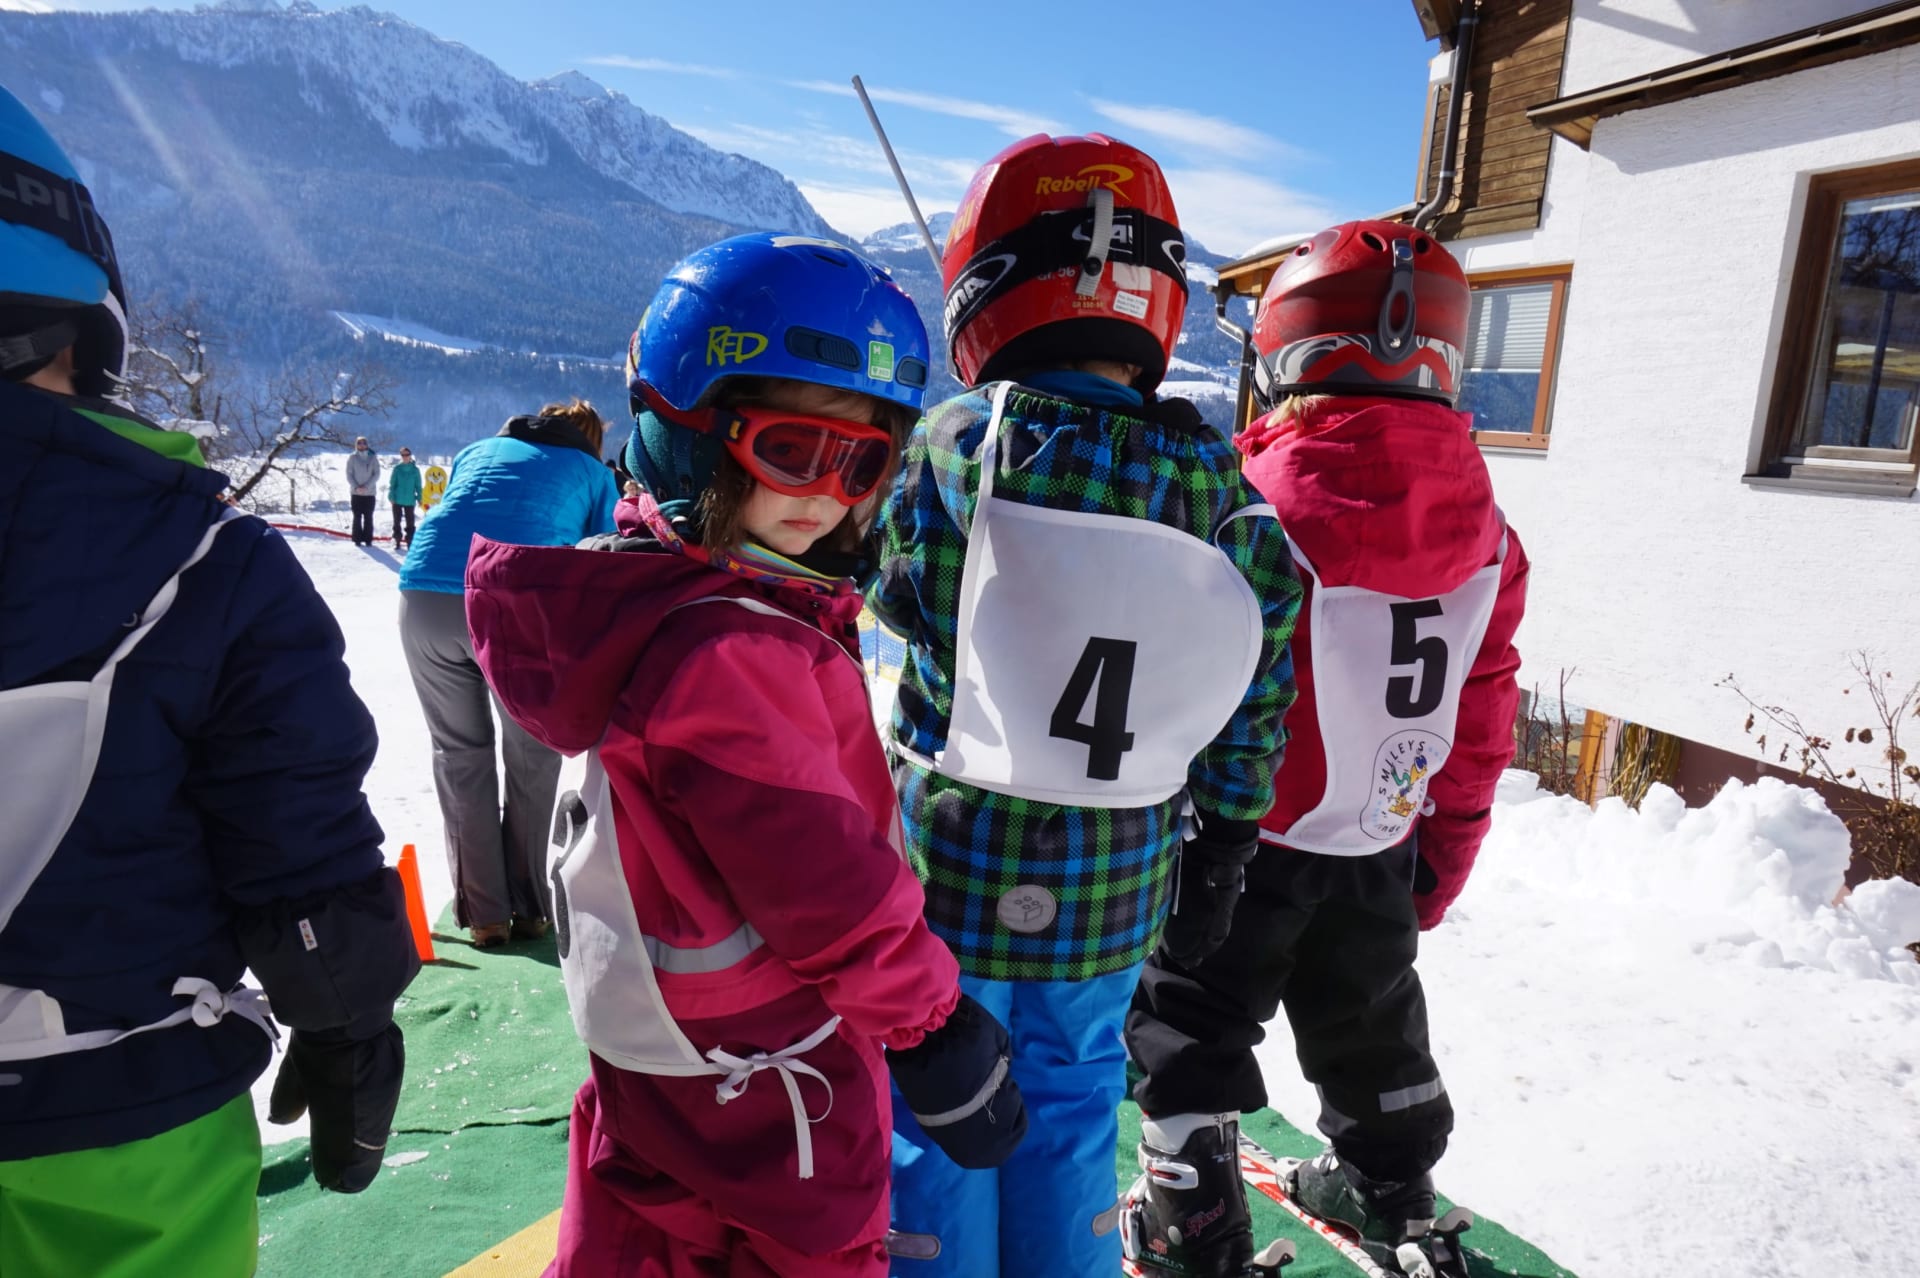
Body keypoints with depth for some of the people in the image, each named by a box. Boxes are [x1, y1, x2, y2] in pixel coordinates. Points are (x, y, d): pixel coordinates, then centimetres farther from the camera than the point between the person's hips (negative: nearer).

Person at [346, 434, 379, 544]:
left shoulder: (373, 457, 2)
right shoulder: (352, 457, 2)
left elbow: (377, 474, -1)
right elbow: (349, 474, 1)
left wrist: (367, 486, -11)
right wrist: (356, 487, -12)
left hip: (369, 492, 0)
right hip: (356, 492, 0)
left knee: (368, 517, 2)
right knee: (357, 517, 2)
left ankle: (368, 539, 8)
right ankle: (357, 539, 7)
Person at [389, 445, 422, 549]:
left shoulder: (415, 470, 0)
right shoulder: (397, 469, -1)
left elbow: (418, 485, 3)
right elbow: (392, 483, 0)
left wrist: (419, 498, -1)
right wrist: (391, 496, -8)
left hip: (410, 500, 0)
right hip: (397, 500, 0)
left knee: (410, 522, 3)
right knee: (397, 521, 7)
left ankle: (410, 541, 8)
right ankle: (397, 541, 14)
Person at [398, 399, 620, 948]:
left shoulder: (476, 451, 32)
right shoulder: (594, 472, 23)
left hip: (425, 596, 3)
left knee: (460, 753, 18)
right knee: (533, 757, 17)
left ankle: (483, 914, 23)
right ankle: (530, 908, 26)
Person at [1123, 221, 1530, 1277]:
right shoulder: (1487, 534, -3)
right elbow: (1484, 716, 5)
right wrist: (1447, 853, 17)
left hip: (1246, 838, -6)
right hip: (1383, 848, 6)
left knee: (1192, 1025, 14)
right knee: (1368, 1021, 27)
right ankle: (1390, 1186, 47)